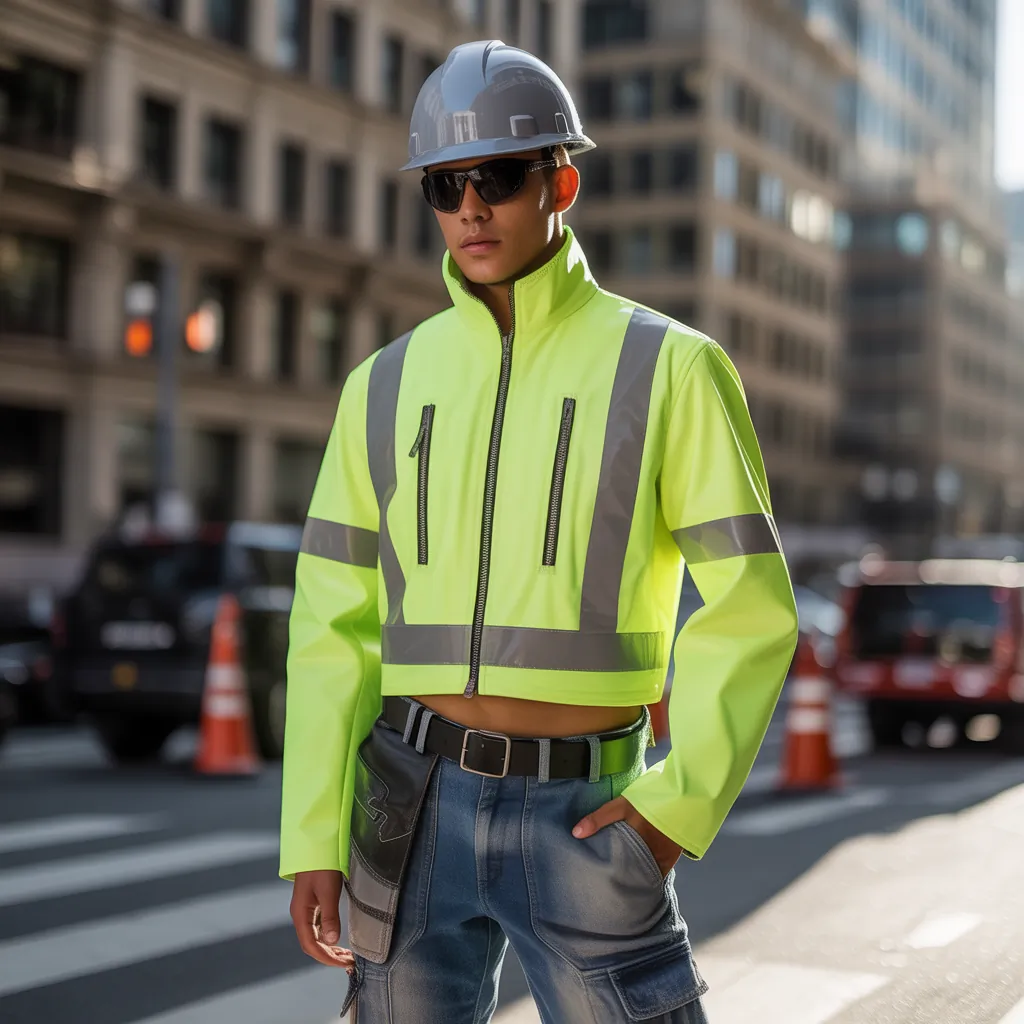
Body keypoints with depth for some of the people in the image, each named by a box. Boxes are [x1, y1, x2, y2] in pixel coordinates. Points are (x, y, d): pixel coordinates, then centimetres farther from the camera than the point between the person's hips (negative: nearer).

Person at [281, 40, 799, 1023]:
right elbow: (335, 626, 6)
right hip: (416, 807, 3)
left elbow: (748, 607, -5)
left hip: (585, 819, -3)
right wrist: (312, 835, 0)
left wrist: (684, 796, -14)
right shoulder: (387, 384, 6)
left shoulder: (670, 368, -4)